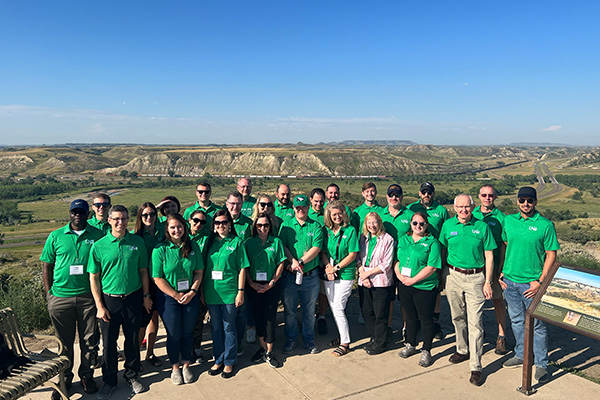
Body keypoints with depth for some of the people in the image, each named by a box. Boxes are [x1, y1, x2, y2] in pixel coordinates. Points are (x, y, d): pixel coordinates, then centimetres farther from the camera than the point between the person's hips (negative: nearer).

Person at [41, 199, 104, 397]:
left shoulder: (98, 236, 1)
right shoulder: (55, 236, 4)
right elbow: (47, 266, 8)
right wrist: (48, 293, 2)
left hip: (88, 296, 0)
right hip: (61, 296, 1)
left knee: (88, 339, 9)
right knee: (64, 340, 12)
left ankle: (86, 375, 27)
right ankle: (65, 379, 28)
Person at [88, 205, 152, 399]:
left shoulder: (137, 242, -2)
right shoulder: (99, 246, -6)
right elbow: (93, 278, -3)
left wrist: (146, 295, 6)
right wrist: (99, 306, -5)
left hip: (133, 298, 1)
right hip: (109, 300, -1)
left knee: (132, 340, 13)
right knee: (109, 342, 10)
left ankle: (132, 376, 32)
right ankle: (109, 380, 30)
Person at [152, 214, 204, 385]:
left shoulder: (193, 246, 0)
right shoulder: (160, 249, -10)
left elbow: (199, 271, 3)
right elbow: (158, 278, -10)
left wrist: (192, 292, -9)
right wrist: (176, 295, -11)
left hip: (191, 297, 3)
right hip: (168, 298, -2)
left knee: (187, 332, 12)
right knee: (174, 334, 7)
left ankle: (186, 365, 31)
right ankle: (175, 367, 29)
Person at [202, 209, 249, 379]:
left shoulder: (236, 242, -3)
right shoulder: (210, 242, 7)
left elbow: (242, 268, -4)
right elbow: (203, 267, 10)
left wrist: (240, 291, -8)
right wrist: (202, 290, 7)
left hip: (229, 292, -3)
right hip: (211, 292, 3)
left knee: (229, 328, 7)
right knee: (216, 328, 14)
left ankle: (229, 362, 22)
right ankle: (218, 360, 29)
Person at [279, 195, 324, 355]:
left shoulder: (316, 226, 2)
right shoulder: (286, 225, 5)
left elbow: (316, 248, -9)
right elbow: (283, 246, -5)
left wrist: (300, 261, -19)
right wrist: (293, 261, -20)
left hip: (310, 276, 0)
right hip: (289, 275, 1)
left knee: (309, 310, 11)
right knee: (289, 309, 11)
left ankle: (308, 340, 28)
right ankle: (290, 338, 30)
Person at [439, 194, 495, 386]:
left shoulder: (482, 227, -3)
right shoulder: (448, 225, 3)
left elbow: (489, 256, 0)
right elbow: (442, 250, 11)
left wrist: (488, 282, -4)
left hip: (476, 278, -3)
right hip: (454, 276, 3)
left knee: (475, 322, -3)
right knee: (457, 317, 15)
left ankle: (475, 367, 5)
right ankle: (462, 350, 36)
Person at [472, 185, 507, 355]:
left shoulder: (500, 217, -3)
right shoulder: (472, 214, 5)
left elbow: (504, 245, -2)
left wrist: (501, 267, -8)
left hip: (493, 264, -2)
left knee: (498, 300, 5)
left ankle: (502, 336, 17)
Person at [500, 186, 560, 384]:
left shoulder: (545, 225, -9)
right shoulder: (508, 220, 4)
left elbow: (551, 255, -7)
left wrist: (540, 281, -13)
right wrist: (501, 271, 7)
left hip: (531, 283, -4)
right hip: (509, 280, 4)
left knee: (536, 324, 5)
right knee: (516, 320, 17)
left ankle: (541, 364, 21)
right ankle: (521, 355, 34)